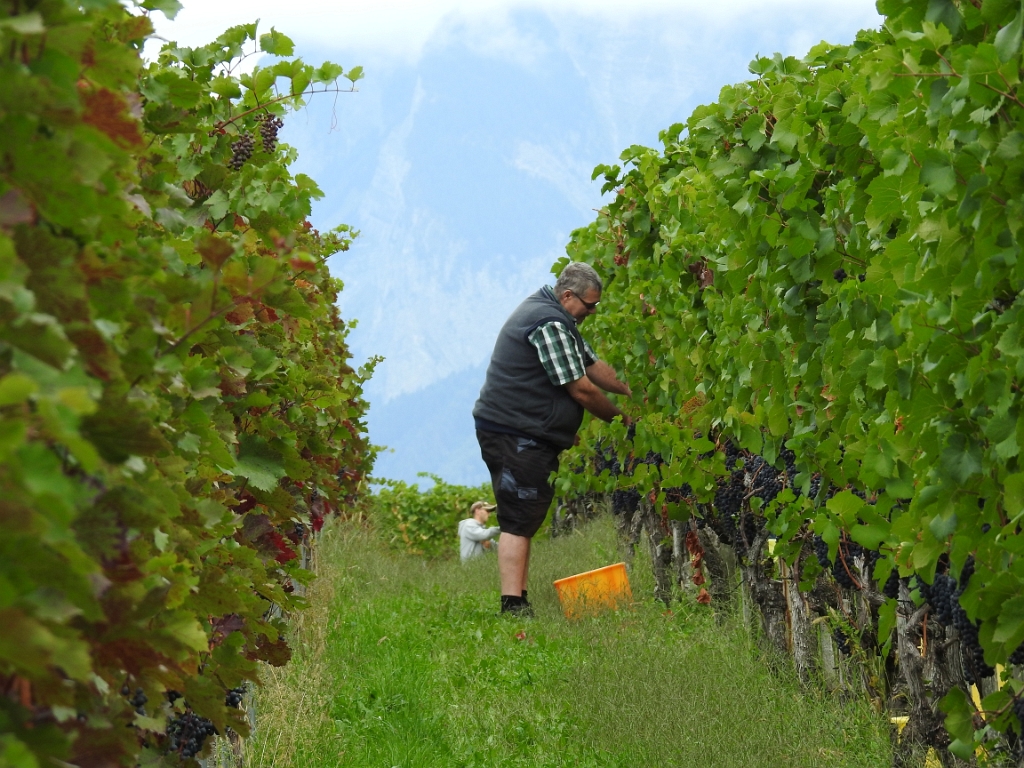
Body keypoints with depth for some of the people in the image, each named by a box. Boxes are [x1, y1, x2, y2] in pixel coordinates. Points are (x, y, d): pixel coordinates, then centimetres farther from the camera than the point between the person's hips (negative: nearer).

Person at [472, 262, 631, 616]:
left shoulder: (556, 320, 18)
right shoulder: (551, 325, -17)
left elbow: (592, 366, 24)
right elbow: (581, 388, -16)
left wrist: (633, 392, 16)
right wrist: (620, 417, -2)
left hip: (527, 436, 11)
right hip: (515, 436, -11)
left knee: (524, 521, 10)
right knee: (518, 522, -14)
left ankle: (518, 604, 10)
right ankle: (513, 606, -17)